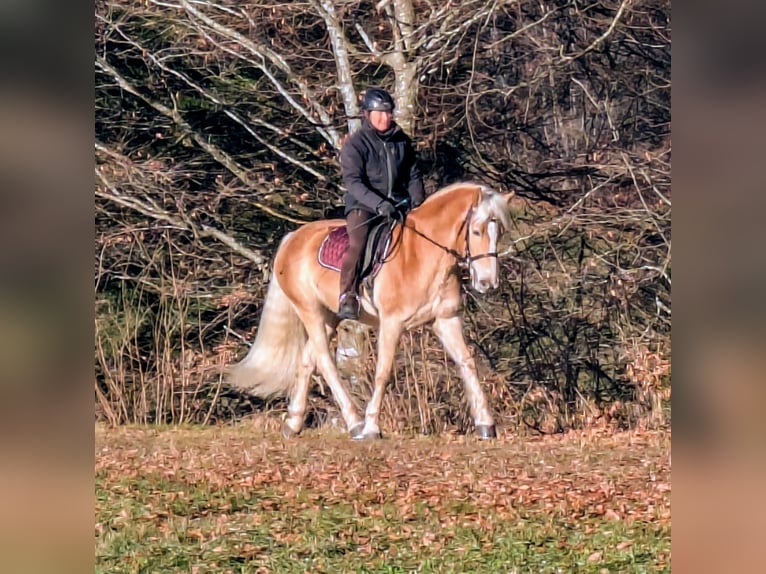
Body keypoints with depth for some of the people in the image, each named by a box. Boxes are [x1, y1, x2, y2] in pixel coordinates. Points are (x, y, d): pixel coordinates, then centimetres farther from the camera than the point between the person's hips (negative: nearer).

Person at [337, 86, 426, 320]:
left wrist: (417, 202, -4)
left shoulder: (402, 141, 10)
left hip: (399, 204, 5)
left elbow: (413, 176, 15)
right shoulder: (355, 144, -5)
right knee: (357, 241, -31)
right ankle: (347, 298, -35)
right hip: (363, 205, -5)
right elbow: (352, 182, -14)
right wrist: (378, 203, -28)